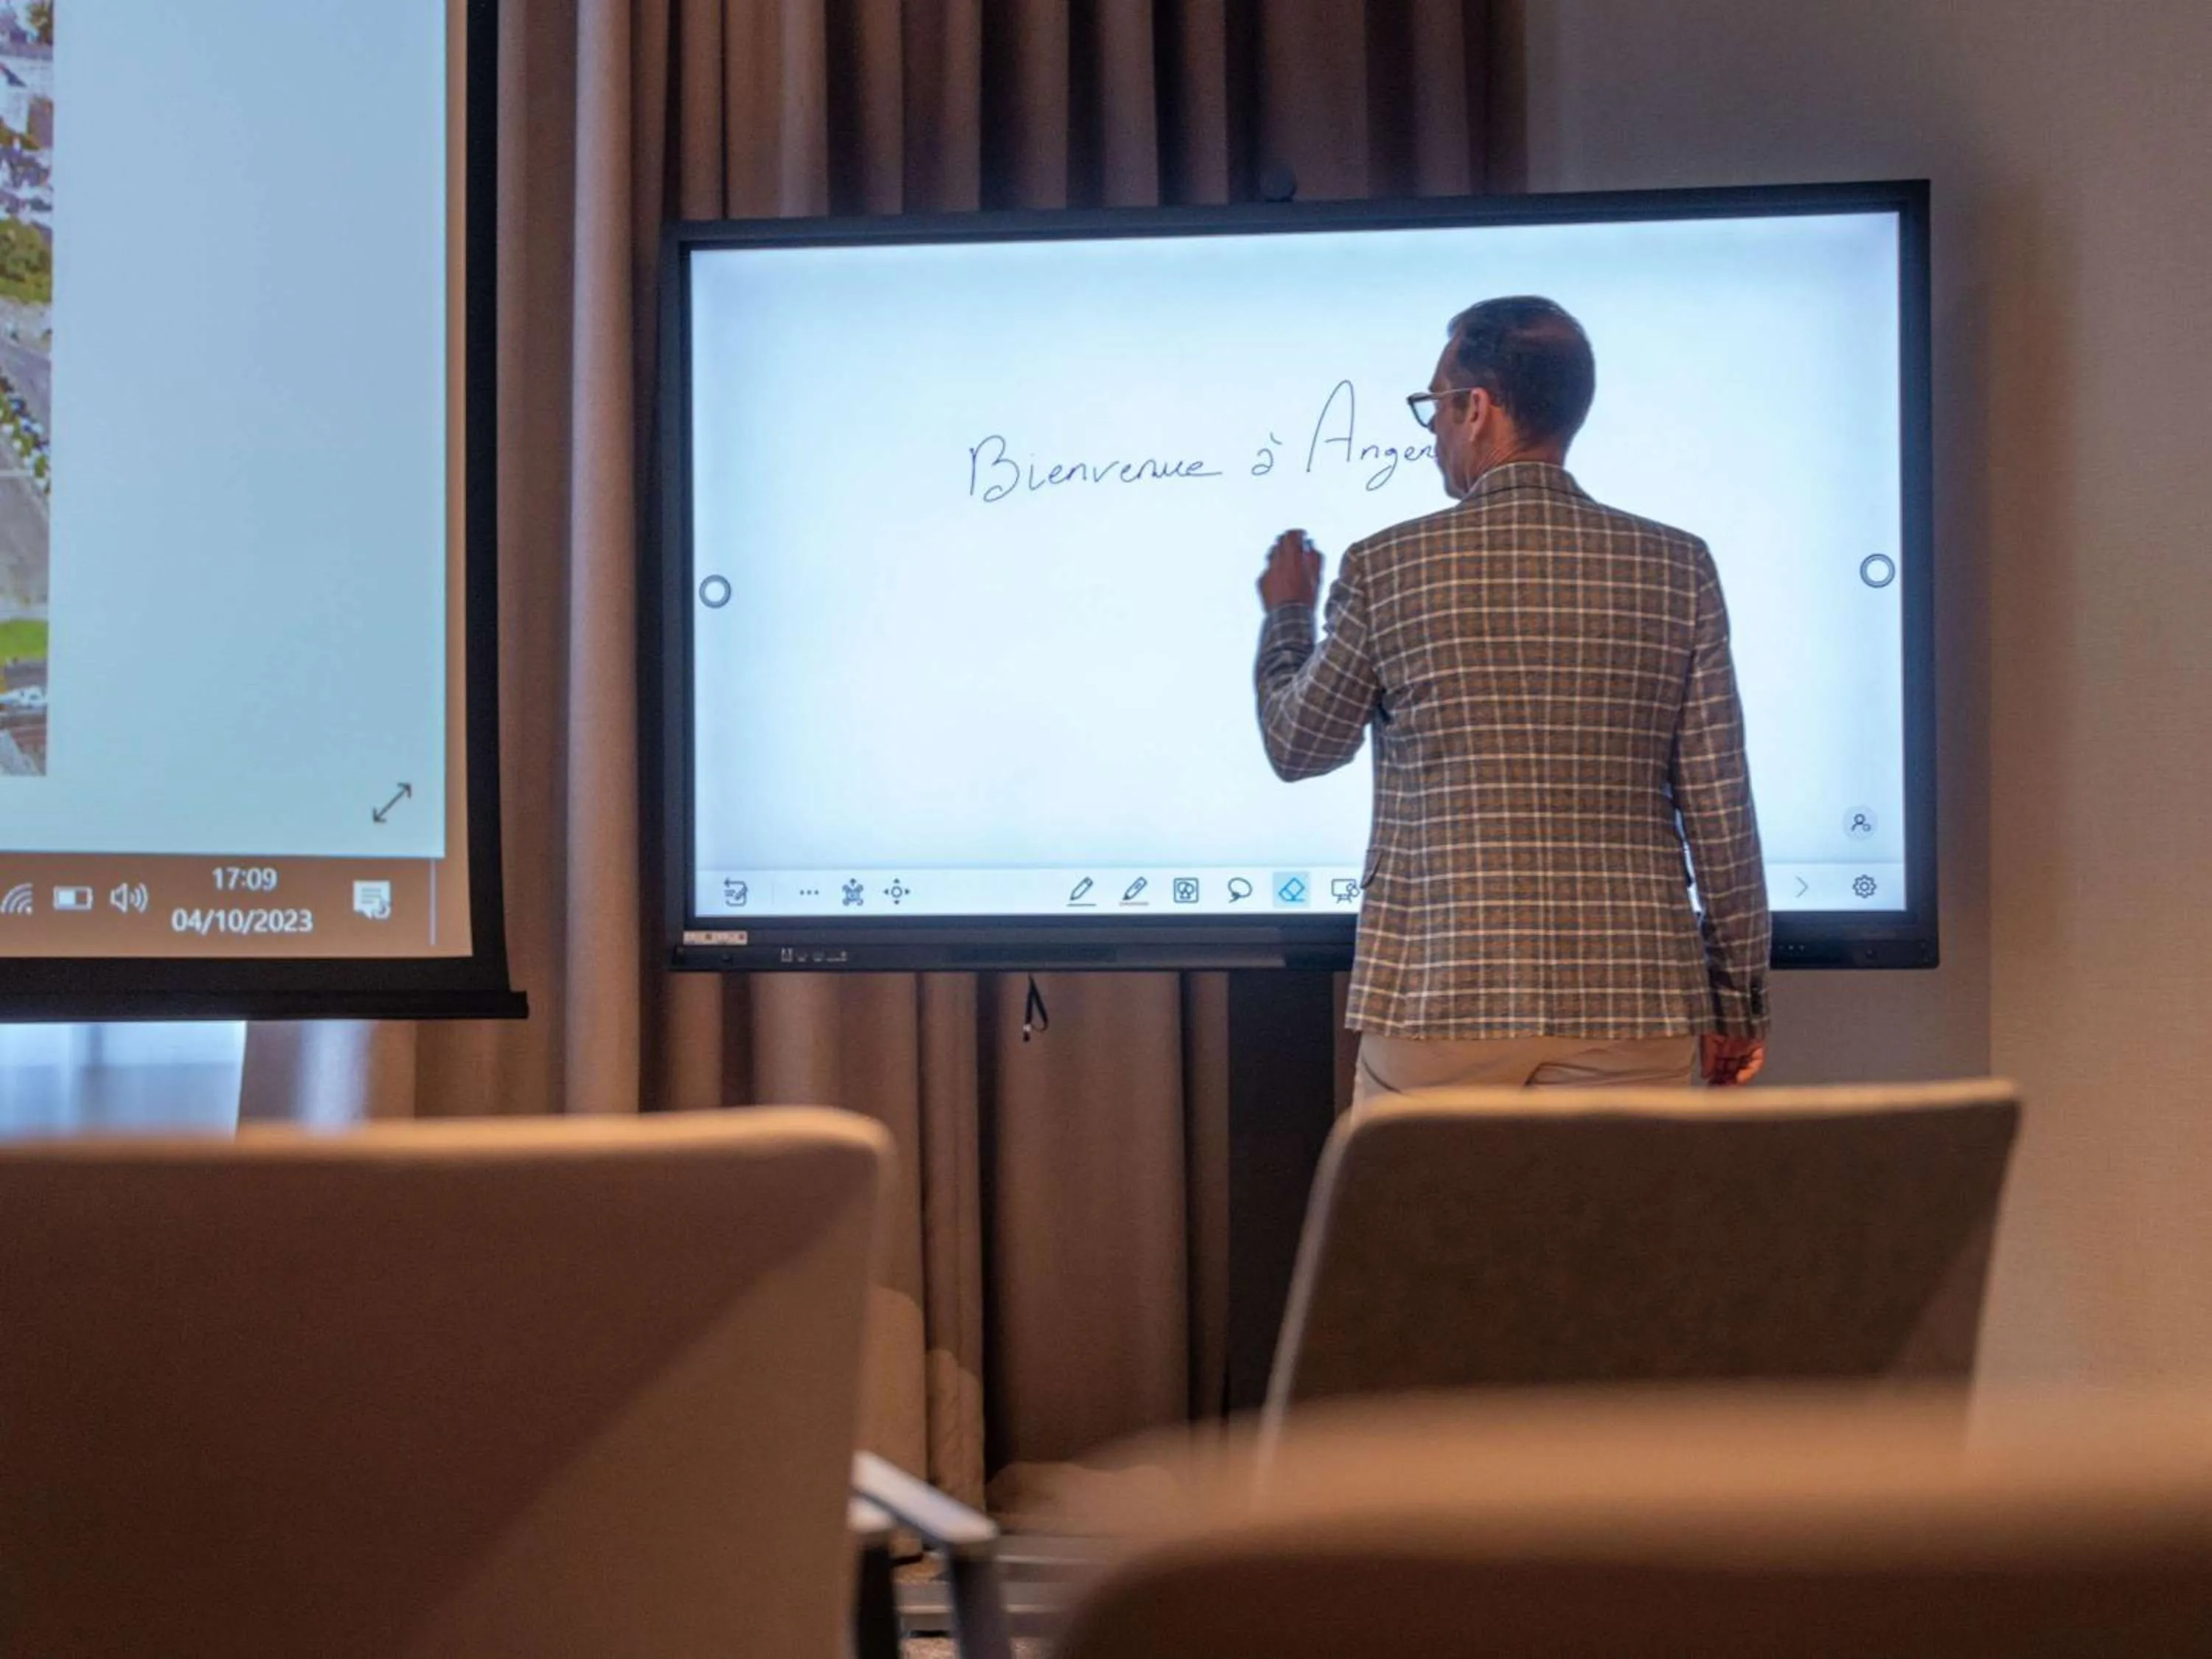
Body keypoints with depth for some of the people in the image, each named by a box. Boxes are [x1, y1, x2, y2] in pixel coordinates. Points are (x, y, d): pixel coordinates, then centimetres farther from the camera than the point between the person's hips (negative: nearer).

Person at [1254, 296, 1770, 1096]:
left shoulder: (1387, 568, -3)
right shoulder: (1678, 569, 1)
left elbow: (1297, 749, 12)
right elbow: (1720, 807, 1)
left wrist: (1288, 612, 31)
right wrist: (1738, 1000, 11)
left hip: (1437, 1003, -1)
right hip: (1627, 998, 2)